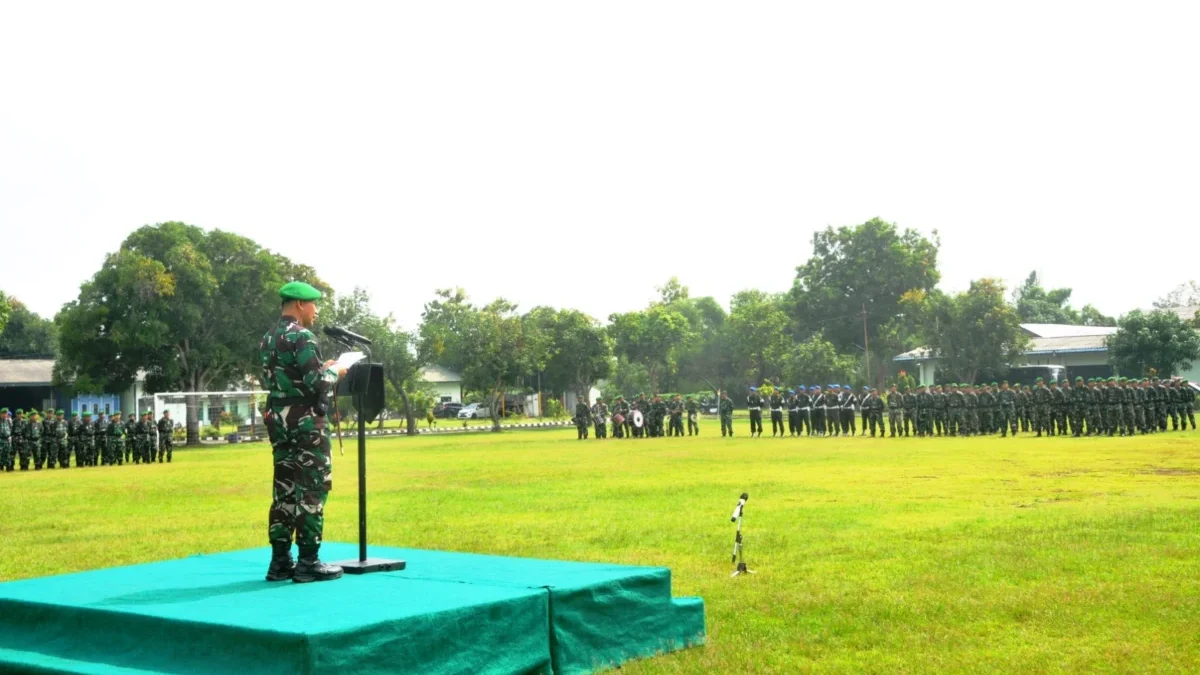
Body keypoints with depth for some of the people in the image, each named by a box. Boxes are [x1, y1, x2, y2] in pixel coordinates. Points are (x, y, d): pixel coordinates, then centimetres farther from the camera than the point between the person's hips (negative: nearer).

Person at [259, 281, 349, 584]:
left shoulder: (268, 339, 14)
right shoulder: (302, 337, -14)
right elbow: (317, 384, -20)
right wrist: (333, 372, 2)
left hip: (278, 419, 9)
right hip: (306, 421, -9)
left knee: (284, 488, 11)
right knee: (313, 488, -3)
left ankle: (280, 561, 13)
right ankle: (308, 561, -2)